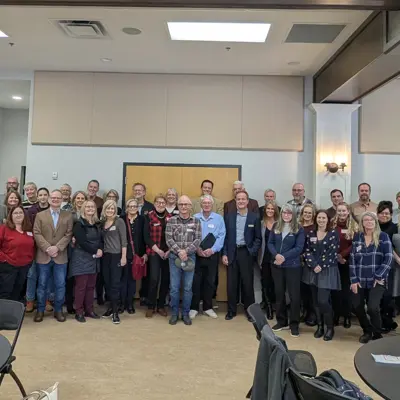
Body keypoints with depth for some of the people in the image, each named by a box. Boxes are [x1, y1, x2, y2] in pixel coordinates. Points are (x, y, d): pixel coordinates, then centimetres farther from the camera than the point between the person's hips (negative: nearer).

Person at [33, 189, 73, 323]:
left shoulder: (68, 216, 5)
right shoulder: (40, 215, 6)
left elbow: (68, 234, -1)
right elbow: (37, 234, -3)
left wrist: (57, 248, -14)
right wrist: (47, 248, -15)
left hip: (61, 256, 0)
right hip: (43, 256, 0)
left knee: (60, 285, 5)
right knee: (42, 284, 8)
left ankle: (58, 310, 18)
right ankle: (40, 310, 21)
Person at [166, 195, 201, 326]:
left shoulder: (196, 221, 3)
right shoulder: (171, 221, 1)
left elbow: (198, 240, -3)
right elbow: (168, 239, -5)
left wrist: (186, 251, -15)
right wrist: (179, 251, -17)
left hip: (190, 257, 1)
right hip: (174, 257, 0)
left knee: (188, 288, 7)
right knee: (174, 287, 4)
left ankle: (185, 314, 20)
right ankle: (174, 313, 19)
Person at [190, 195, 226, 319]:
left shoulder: (219, 218, 2)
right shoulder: (194, 218, 2)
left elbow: (221, 236, -4)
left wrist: (212, 250, -14)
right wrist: (197, 248, -14)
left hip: (212, 255, 1)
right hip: (196, 254, -1)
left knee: (210, 281, 9)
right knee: (195, 281, 2)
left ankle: (208, 307, 22)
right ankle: (194, 307, 14)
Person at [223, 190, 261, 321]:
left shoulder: (255, 217, 1)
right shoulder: (229, 216, 6)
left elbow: (258, 238, 1)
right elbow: (225, 236, 6)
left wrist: (253, 252, -10)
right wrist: (224, 253, -1)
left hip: (246, 253, -1)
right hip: (232, 253, 2)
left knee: (248, 283, 5)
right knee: (232, 283, 6)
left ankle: (249, 310, 20)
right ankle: (231, 310, 19)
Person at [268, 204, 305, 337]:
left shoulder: (299, 229, -5)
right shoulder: (275, 227, 5)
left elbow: (299, 248, -11)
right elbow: (270, 243, 4)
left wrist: (284, 257, -19)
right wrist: (276, 255, -15)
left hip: (292, 266, -4)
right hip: (276, 265, 4)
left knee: (294, 295, -1)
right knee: (279, 293, 12)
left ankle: (294, 324, 12)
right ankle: (281, 321, 26)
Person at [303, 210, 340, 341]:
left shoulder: (333, 233, -3)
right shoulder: (310, 233, 7)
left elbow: (333, 253, -10)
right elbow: (307, 251, 1)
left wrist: (321, 266, -13)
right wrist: (314, 265, -12)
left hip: (327, 271, -4)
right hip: (313, 270, 4)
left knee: (323, 300, -10)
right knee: (316, 300, 8)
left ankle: (330, 327, 9)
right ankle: (320, 326, 22)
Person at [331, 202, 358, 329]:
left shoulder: (354, 226, 0)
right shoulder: (332, 225, 2)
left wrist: (342, 255, -14)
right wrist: (335, 257, -12)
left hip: (348, 261, -1)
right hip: (333, 261, 1)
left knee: (346, 288, 4)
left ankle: (347, 316, 14)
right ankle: (336, 315, 16)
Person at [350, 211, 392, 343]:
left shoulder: (383, 236, -3)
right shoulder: (357, 237, 5)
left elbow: (388, 258, -7)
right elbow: (353, 259, 3)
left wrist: (379, 276, -12)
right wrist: (353, 279, -3)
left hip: (377, 280, -3)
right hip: (360, 280, 4)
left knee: (372, 308, -16)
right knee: (357, 307, 4)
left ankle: (377, 335, 10)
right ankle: (367, 331, 32)